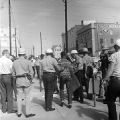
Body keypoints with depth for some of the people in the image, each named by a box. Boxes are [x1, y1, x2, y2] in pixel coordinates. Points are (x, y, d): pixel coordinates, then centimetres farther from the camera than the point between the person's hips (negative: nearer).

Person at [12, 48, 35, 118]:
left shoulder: (15, 62, 2)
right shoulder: (28, 62, -8)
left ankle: (19, 113, 18)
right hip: (26, 80, -3)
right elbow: (31, 72, -6)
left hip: (18, 81, 4)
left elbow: (13, 73, 6)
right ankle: (27, 113, 8)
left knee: (19, 97, 11)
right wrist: (31, 80, 7)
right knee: (27, 97, 4)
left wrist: (16, 80, 16)